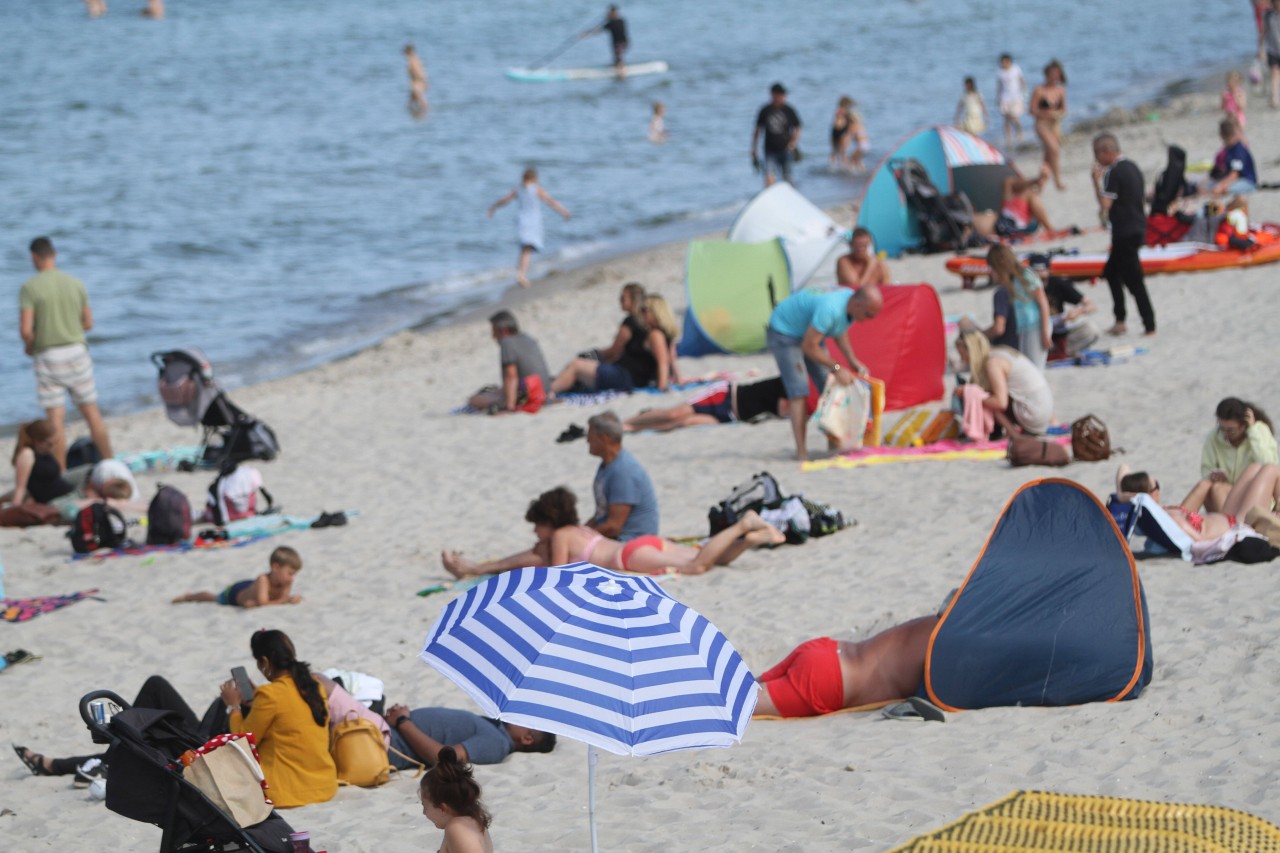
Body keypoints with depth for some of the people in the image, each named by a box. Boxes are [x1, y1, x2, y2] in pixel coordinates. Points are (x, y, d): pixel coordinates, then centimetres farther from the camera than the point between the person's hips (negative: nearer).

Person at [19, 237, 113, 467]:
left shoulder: (30, 287, -10)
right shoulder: (76, 284, 3)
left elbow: (26, 330, -15)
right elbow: (88, 323, 8)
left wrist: (30, 347, 5)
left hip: (48, 355, -3)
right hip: (76, 351, 3)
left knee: (56, 418, 1)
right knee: (92, 413, 11)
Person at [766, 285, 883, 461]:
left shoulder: (851, 300, -9)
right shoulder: (830, 308, -38)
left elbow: (840, 333, 11)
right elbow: (808, 346, -32)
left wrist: (852, 360, 3)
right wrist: (837, 368, -26)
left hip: (808, 333, 9)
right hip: (783, 333, -9)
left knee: (828, 385, 4)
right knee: (799, 391, -16)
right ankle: (801, 451, -17)